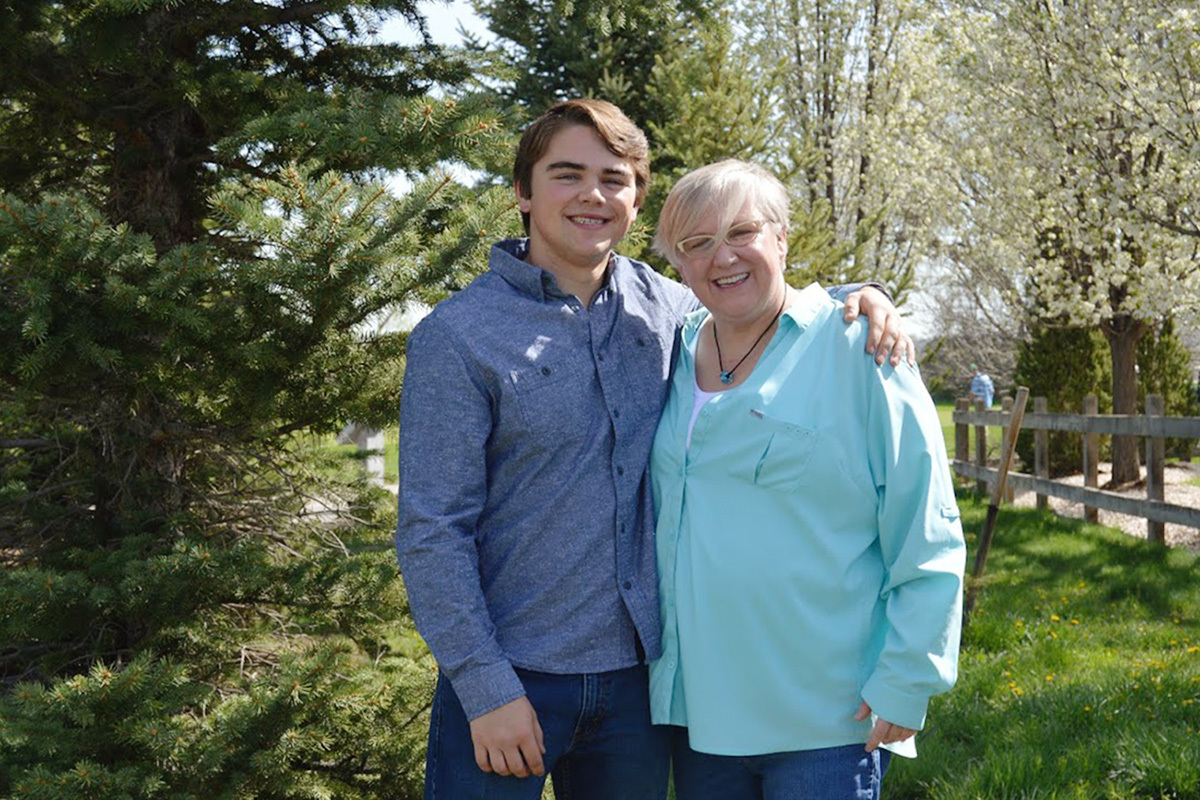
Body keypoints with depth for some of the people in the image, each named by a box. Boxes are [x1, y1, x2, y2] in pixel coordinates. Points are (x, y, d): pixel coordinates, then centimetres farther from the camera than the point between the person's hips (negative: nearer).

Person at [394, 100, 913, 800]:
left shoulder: (667, 308, 3)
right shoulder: (459, 336, -9)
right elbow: (432, 530, -11)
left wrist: (856, 298, 0)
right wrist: (487, 687, -15)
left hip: (637, 671, 4)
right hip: (509, 679, -4)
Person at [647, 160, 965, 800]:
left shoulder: (855, 346, -9)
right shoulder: (674, 356, 6)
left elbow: (927, 542, -9)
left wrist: (905, 682, -12)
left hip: (827, 722, -5)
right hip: (697, 710, 5)